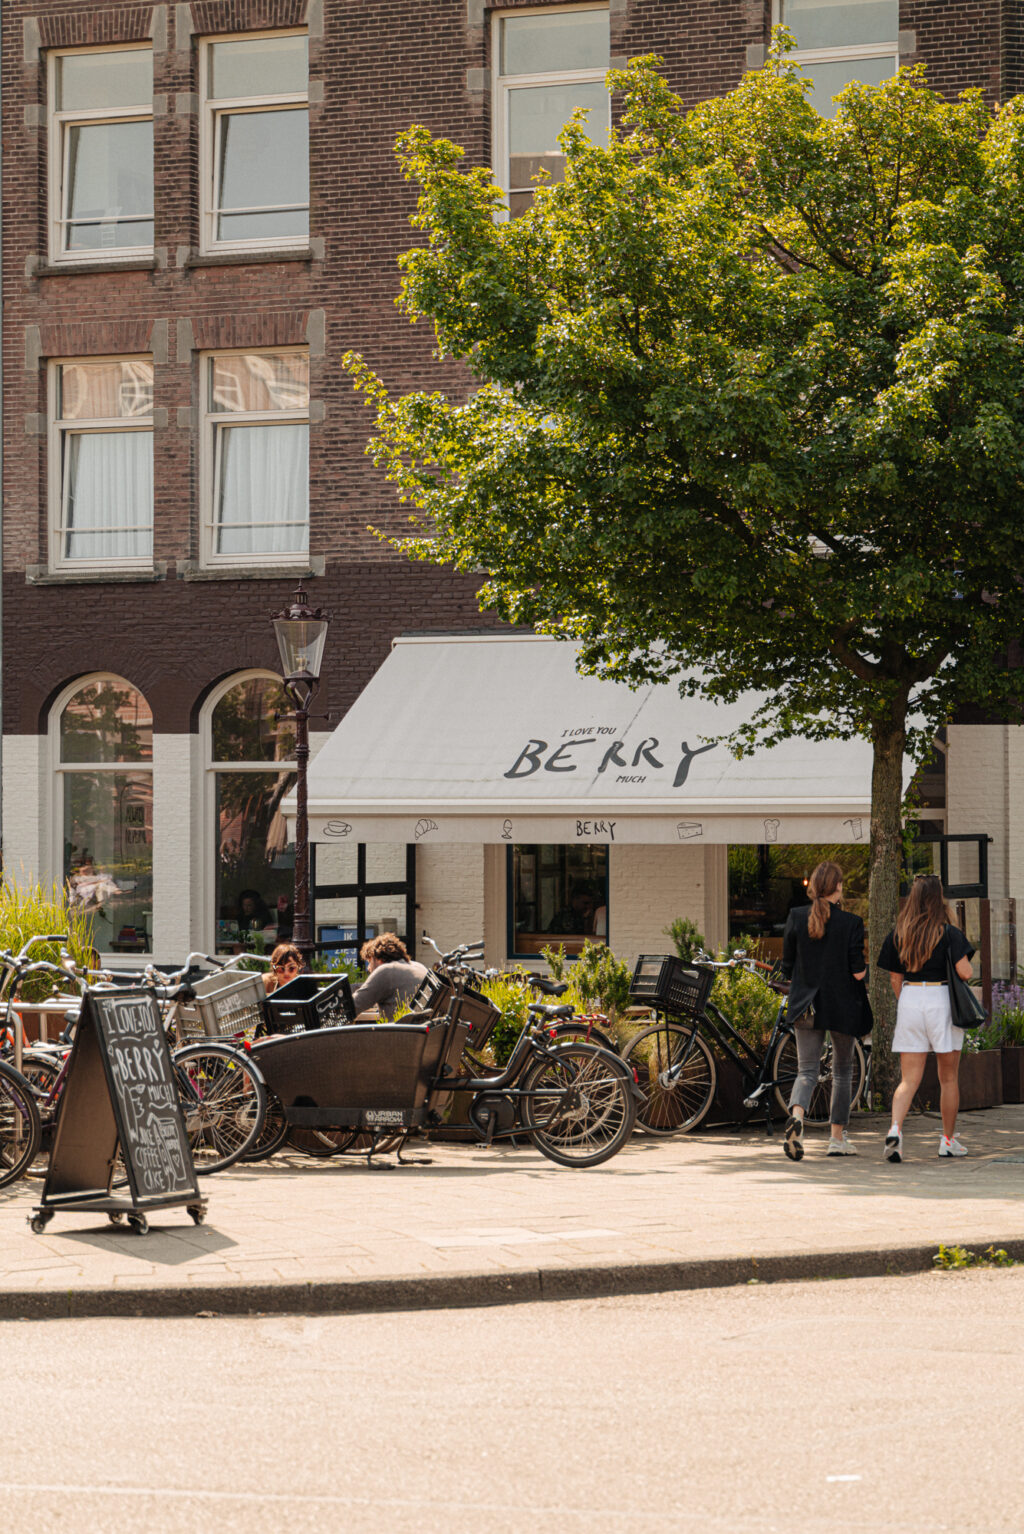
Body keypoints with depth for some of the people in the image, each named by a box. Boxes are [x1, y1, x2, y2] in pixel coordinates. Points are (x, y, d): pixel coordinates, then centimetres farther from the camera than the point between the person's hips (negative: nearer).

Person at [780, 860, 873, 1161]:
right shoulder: (850, 923, -11)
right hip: (843, 1006, -2)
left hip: (806, 1004, 2)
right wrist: (863, 969, 10)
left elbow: (787, 967, 1)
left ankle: (796, 1116, -26)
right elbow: (857, 972, -12)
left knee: (807, 1069, 4)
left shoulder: (796, 917, -3)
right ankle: (837, 1138, 18)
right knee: (842, 1071, 15)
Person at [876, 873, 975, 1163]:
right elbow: (964, 972, -13)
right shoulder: (949, 932, -8)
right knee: (948, 1077, 12)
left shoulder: (898, 934, 4)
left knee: (909, 1078, 2)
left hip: (908, 999, 3)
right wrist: (968, 966, 9)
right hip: (941, 1000, -3)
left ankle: (895, 1128, -22)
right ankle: (948, 1140, 19)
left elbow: (895, 979, 8)